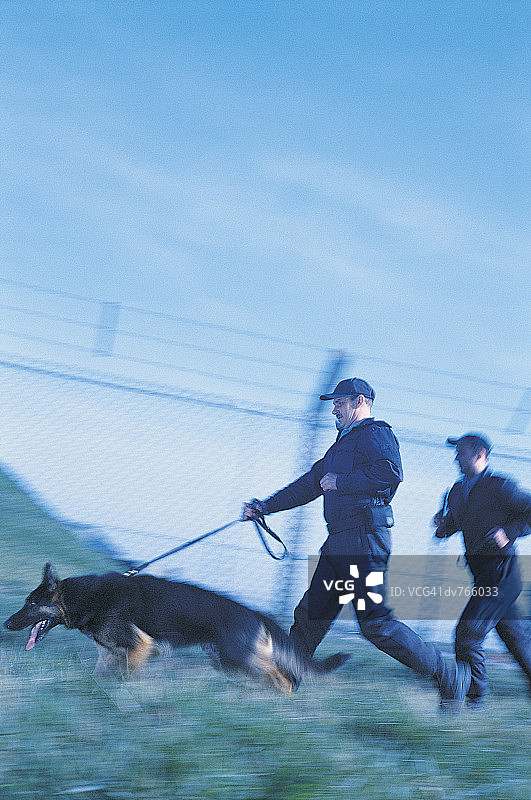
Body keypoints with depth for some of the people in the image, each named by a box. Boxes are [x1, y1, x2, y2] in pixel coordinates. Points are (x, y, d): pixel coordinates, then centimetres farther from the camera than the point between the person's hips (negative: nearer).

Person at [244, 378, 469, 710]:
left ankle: (449, 675, -6)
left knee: (375, 621, -13)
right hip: (339, 544, 9)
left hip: (365, 538, -9)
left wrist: (341, 481, -14)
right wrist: (266, 506, 25)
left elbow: (390, 471, -22)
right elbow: (309, 484, 31)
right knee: (310, 615, 7)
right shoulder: (343, 444, 27)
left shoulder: (375, 433, -3)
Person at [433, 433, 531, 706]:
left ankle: (473, 695, -3)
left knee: (467, 634, -13)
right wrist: (442, 526, -2)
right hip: (484, 575, 8)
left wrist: (509, 532, -21)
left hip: (501, 573, -8)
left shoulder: (500, 487, -11)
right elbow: (449, 526, 20)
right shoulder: (457, 491, 12)